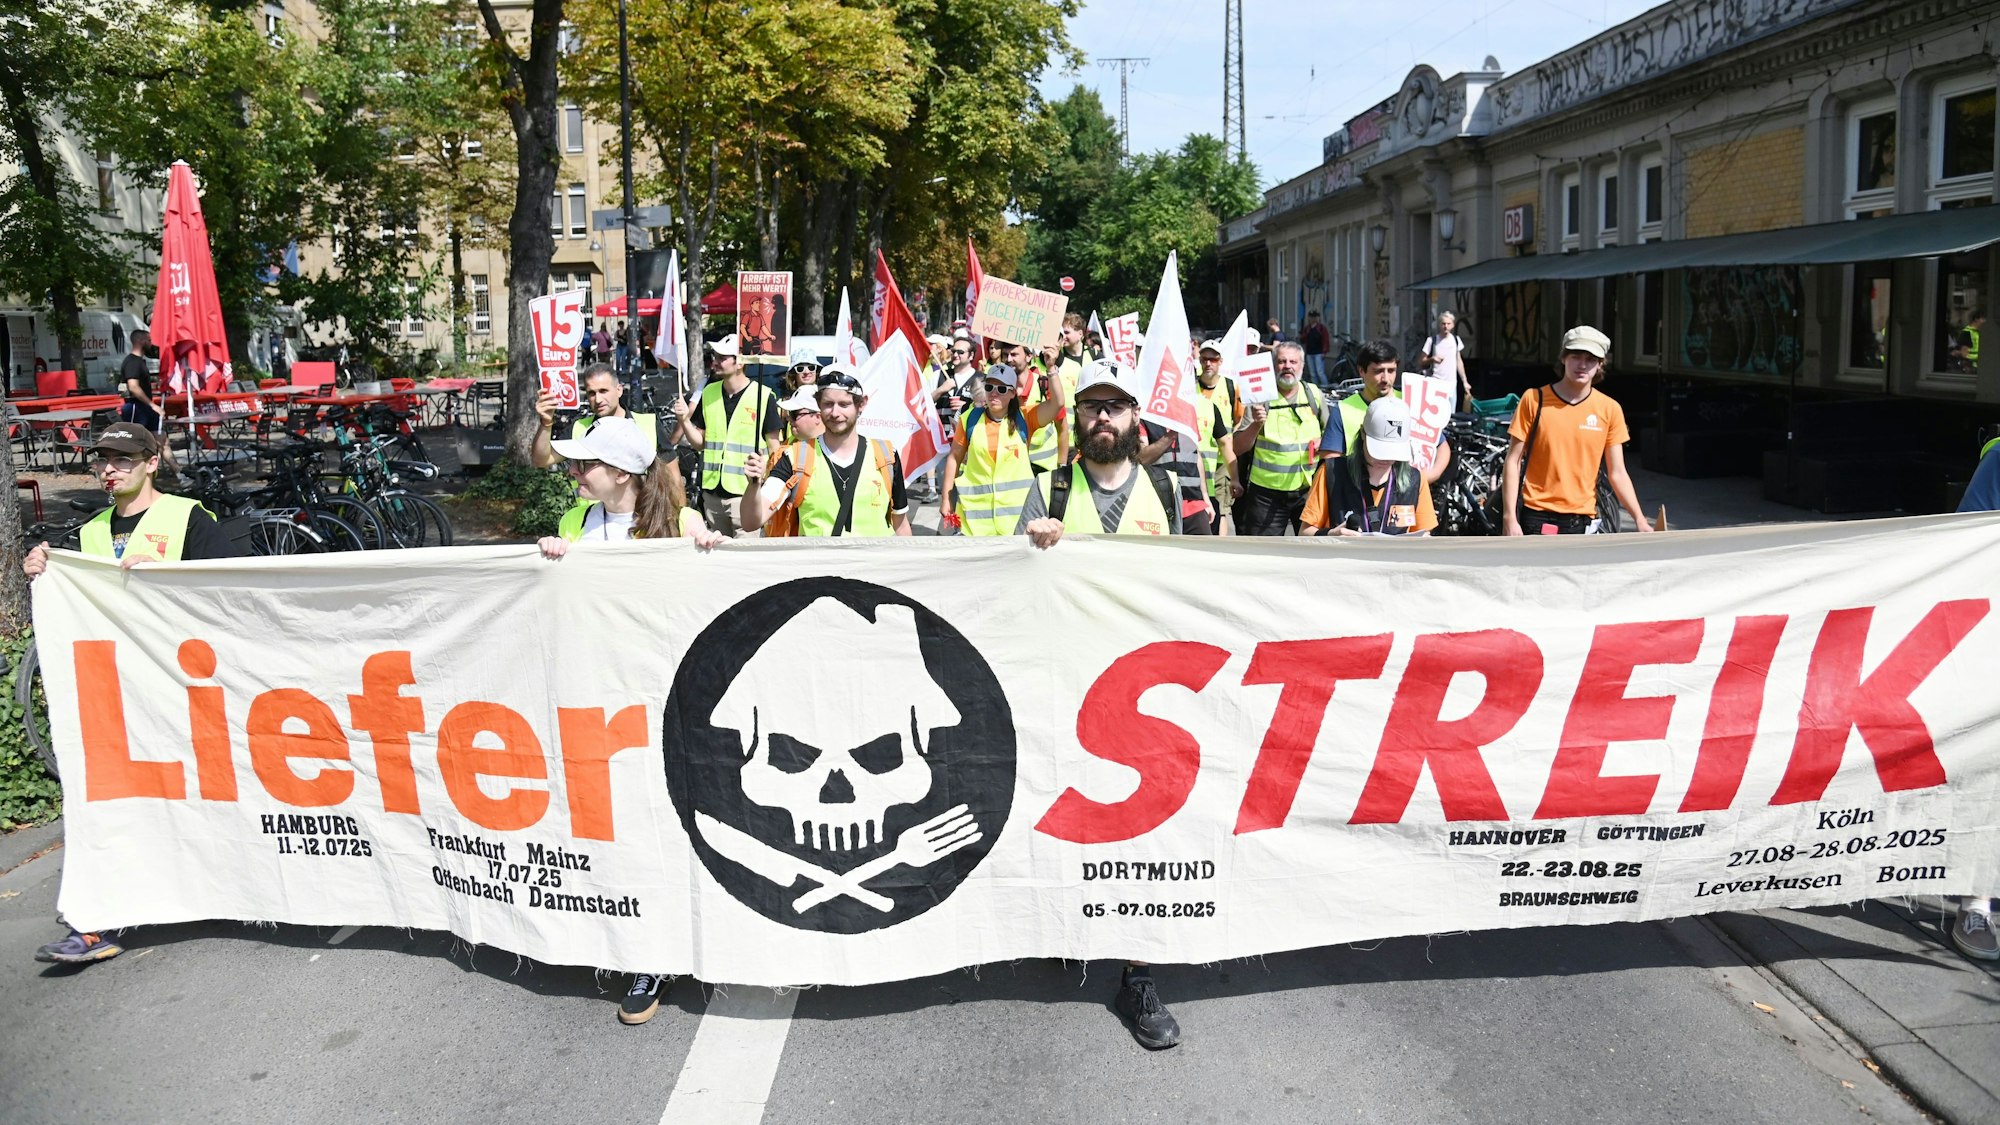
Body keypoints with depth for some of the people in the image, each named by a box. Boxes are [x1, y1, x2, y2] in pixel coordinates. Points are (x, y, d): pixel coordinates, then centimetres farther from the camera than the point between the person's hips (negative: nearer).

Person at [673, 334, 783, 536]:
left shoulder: (764, 396, -7)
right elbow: (700, 442, 13)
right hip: (712, 492, 6)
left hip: (746, 494, -5)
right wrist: (684, 420, -5)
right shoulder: (709, 393, 9)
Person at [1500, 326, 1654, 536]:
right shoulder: (1535, 400, -3)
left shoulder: (1610, 409, 3)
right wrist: (1509, 518, -8)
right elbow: (1513, 462, -2)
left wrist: (1639, 520, -4)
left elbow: (1617, 473, 5)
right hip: (1536, 517, -2)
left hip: (1582, 520, 2)